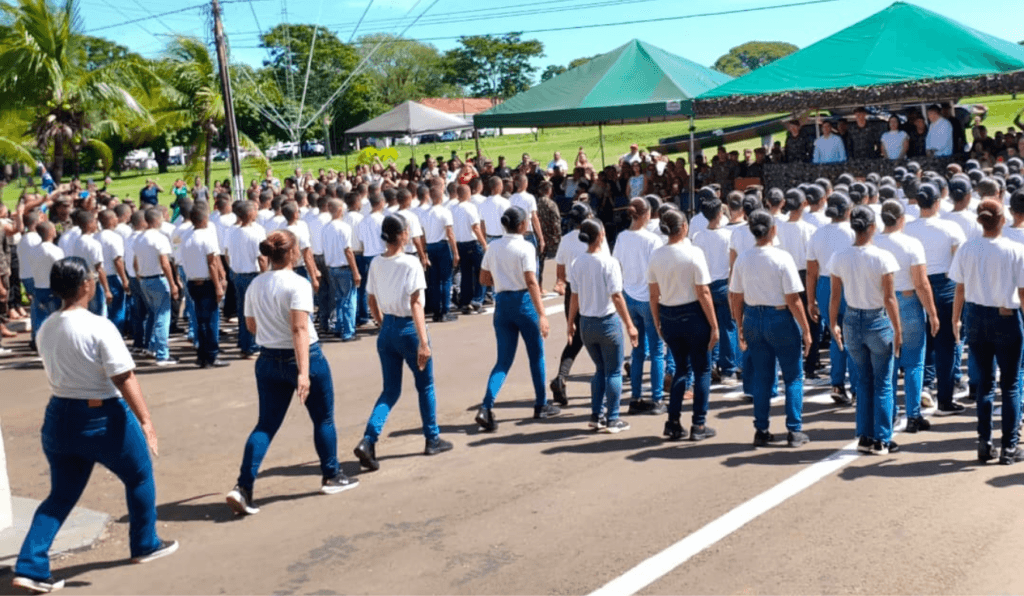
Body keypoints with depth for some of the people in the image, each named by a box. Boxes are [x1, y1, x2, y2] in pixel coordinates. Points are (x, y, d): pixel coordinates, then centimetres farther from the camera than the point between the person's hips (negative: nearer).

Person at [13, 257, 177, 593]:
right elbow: (125, 379, -21)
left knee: (61, 496, 14)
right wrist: (145, 420, -20)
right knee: (139, 477, 17)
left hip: (59, 416, 6)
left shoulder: (46, 330, 3)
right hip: (103, 418, -6)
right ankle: (145, 545, 30)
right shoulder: (99, 328, -18)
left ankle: (30, 567, 6)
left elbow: (56, 374, 13)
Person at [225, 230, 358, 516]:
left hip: (269, 361, 6)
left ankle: (243, 488, -5)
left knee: (266, 425, 7)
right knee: (323, 419, 15)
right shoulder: (298, 284, -17)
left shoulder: (255, 285, 3)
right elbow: (300, 328, -25)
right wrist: (304, 372, -29)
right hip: (303, 358, -6)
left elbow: (251, 326, 12)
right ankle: (331, 476, 28)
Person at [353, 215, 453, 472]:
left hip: (387, 329, 6)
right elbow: (416, 305, -21)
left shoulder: (376, 263, 2)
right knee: (425, 386, 15)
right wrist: (423, 342, -22)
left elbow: (371, 301, 10)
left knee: (390, 390, 11)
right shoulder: (410, 264, -16)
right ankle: (433, 439, 27)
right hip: (408, 328, -5)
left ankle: (368, 440, -6)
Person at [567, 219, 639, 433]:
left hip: (586, 323, 5)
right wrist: (629, 325, -11)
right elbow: (616, 297, -16)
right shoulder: (608, 263, -15)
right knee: (614, 372, 8)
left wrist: (571, 324, 14)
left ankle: (596, 416, 20)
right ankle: (612, 420, 11)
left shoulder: (576, 264, -1)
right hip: (608, 321, -5)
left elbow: (575, 297, 4)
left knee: (600, 369, 20)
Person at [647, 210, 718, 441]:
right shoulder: (693, 253, -14)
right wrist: (714, 325, -9)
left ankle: (673, 423, 15)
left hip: (668, 316, 5)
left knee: (681, 368, 19)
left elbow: (653, 295, 3)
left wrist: (657, 323, 14)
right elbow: (703, 293, -14)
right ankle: (699, 425, 12)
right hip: (692, 315, -4)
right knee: (702, 370, 10)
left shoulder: (656, 255, -1)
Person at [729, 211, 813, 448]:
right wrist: (806, 329, -7)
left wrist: (741, 329, 14)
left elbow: (736, 299, 4)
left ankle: (761, 431, 16)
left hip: (753, 319, 4)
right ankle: (794, 431, 10)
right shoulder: (782, 258, -14)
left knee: (761, 377, 13)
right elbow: (793, 300, -15)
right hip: (780, 318, -4)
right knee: (793, 377, 9)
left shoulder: (742, 260, -1)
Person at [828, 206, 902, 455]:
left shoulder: (839, 257, -5)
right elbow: (889, 299, -13)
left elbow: (835, 297, 0)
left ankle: (864, 437, 19)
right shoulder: (882, 257, -15)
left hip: (852, 322, 4)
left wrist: (833, 325, 12)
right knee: (883, 383, 8)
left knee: (863, 381, 17)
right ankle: (881, 440, 12)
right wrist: (898, 329, -5)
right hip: (878, 322, -4)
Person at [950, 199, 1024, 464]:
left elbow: (960, 290, 1)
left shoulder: (966, 249, -5)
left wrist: (955, 319, 13)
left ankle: (985, 443, 15)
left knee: (984, 381, 13)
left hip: (976, 316, 3)